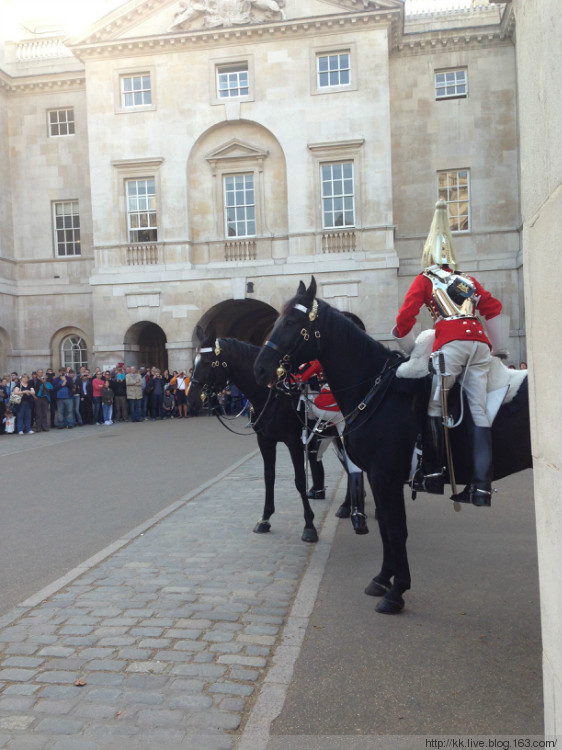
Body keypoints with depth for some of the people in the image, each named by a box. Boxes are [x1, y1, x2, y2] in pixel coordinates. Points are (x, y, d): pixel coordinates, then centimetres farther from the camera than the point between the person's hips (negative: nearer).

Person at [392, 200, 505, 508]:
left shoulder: (424, 280, 13)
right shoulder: (468, 280, 25)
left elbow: (404, 318, 6)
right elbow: (493, 308, 22)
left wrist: (409, 349, 20)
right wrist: (494, 346, 30)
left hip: (452, 341, -5)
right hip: (479, 343, 5)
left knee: (434, 405, 4)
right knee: (478, 410, 2)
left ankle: (434, 474, 0)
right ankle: (481, 487, 2)